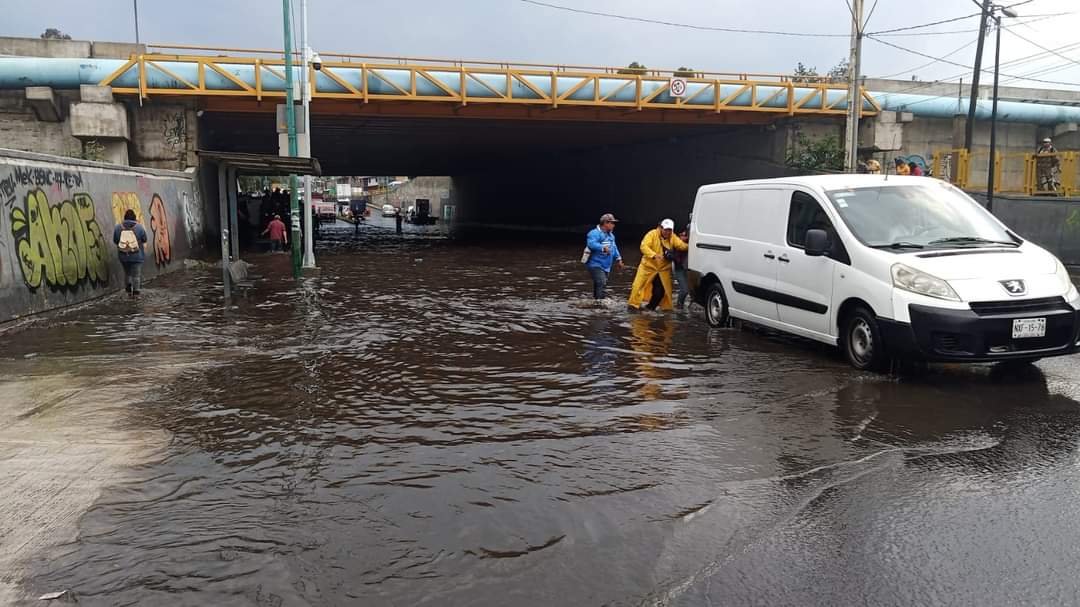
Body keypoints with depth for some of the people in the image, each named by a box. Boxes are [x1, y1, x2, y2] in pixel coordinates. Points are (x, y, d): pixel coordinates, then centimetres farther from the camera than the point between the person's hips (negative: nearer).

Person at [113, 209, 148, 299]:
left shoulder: (118, 227, -1)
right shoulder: (139, 227, -8)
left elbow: (115, 242, 3)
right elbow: (144, 241, 1)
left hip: (123, 256, 3)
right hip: (137, 256, -3)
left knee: (127, 273, 20)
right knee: (136, 275, 4)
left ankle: (129, 291, 22)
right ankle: (135, 292, 2)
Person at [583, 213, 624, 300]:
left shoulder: (611, 235, 17)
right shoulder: (595, 233, -15)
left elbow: (614, 248, 27)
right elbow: (591, 244, -33)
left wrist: (618, 259, 20)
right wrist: (603, 248, -43)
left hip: (606, 266, 9)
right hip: (595, 265, -9)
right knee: (602, 283, -21)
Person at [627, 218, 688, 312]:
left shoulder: (673, 237, -2)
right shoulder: (652, 234, -14)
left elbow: (682, 245, -14)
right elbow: (644, 246, -24)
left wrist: (689, 247, -37)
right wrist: (654, 255, -38)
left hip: (664, 269, 4)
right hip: (648, 265, -4)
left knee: (661, 290, 6)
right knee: (638, 285, -7)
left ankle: (651, 307, 23)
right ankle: (634, 304, 7)